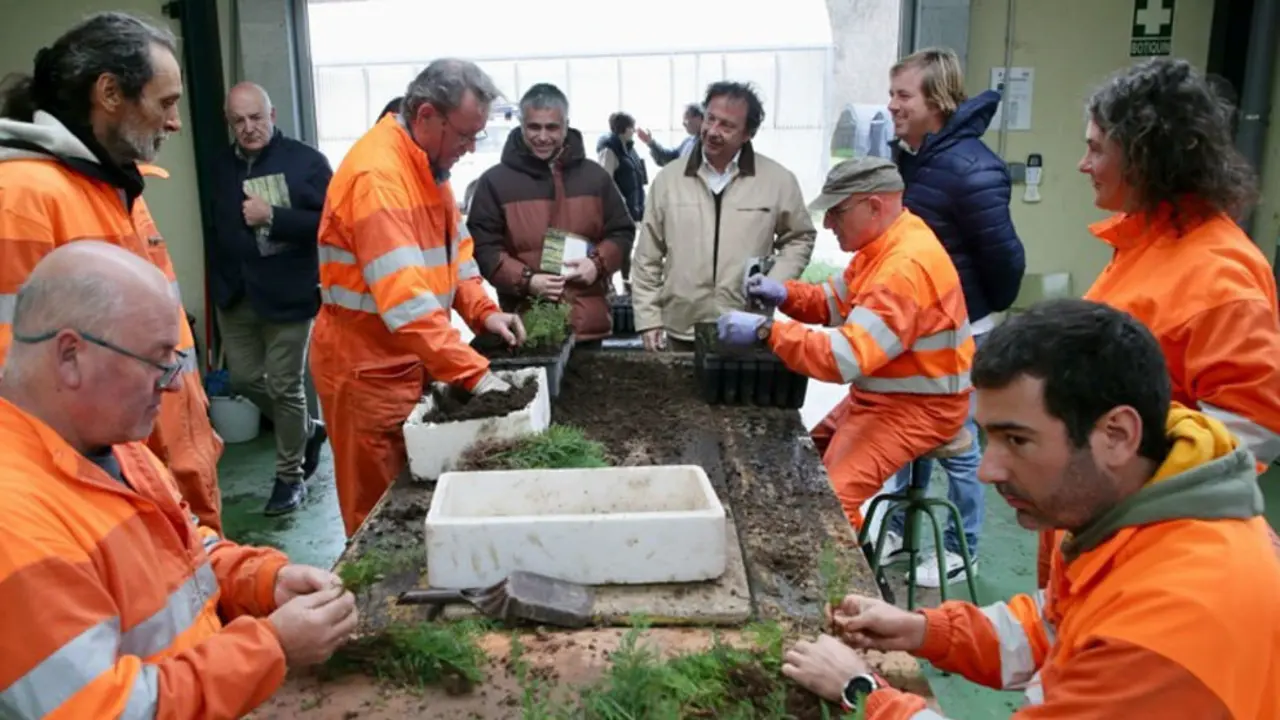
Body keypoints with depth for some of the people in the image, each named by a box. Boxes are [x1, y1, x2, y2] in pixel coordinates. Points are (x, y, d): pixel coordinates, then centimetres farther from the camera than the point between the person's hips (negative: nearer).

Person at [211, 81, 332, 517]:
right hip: (237, 295, 6)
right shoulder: (223, 166, 10)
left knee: (285, 386, 1)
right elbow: (218, 228, 20)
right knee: (244, 378, 11)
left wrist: (272, 216, -23)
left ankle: (290, 476, 17)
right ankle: (308, 430, 35)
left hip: (288, 294, -6)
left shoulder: (306, 161, -9)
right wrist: (219, 284, 16)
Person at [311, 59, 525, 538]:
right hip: (368, 365, -8)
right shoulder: (376, 174, -23)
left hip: (413, 358, 9)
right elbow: (404, 298, -30)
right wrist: (474, 372, -33)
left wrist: (483, 311, -3)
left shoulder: (428, 161, 7)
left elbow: (452, 246, 13)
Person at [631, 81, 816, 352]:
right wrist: (648, 318, 2)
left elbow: (800, 238, 12)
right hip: (680, 333, 1)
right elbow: (647, 258, 6)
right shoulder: (668, 178, 3)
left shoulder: (778, 180, 0)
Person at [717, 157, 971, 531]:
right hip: (882, 395, 10)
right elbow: (836, 301, 14)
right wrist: (785, 294, -6)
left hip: (918, 406, -10)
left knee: (828, 498, -20)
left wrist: (764, 330, -34)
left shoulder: (906, 267, -29)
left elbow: (847, 357, -34)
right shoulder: (883, 243, 4)